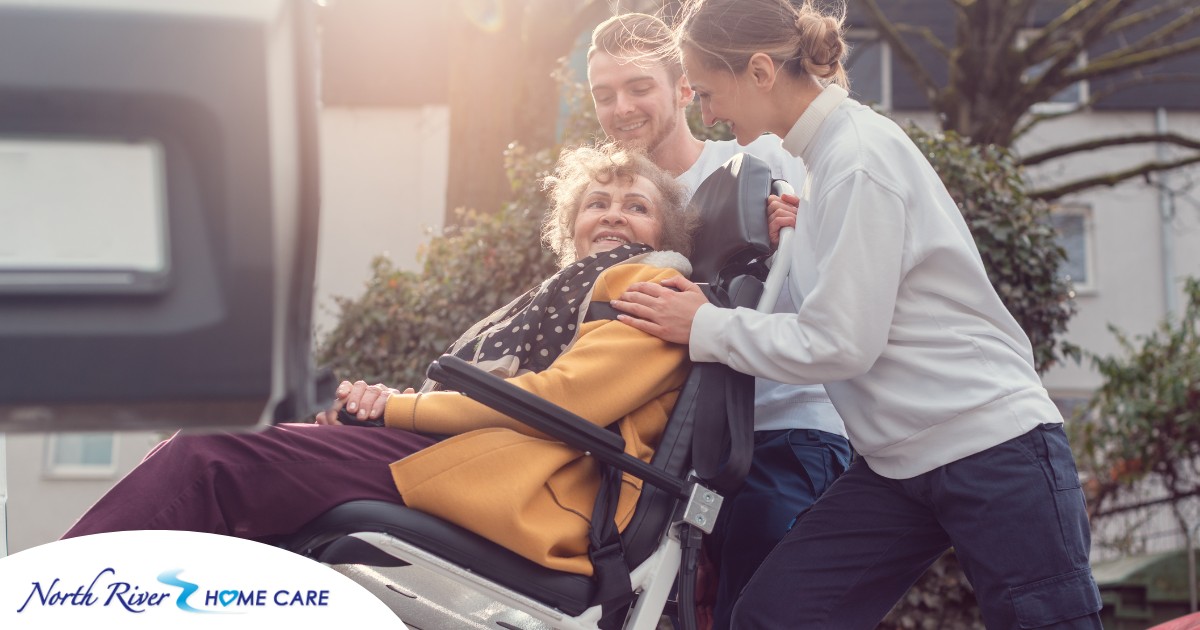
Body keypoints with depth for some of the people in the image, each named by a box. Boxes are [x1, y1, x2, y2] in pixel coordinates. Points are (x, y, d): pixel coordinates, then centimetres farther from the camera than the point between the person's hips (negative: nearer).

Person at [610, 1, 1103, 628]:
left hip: (993, 451, -9)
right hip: (897, 459, 9)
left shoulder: (859, 159, -16)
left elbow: (839, 343, -18)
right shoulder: (829, 152, 11)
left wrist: (705, 328, -10)